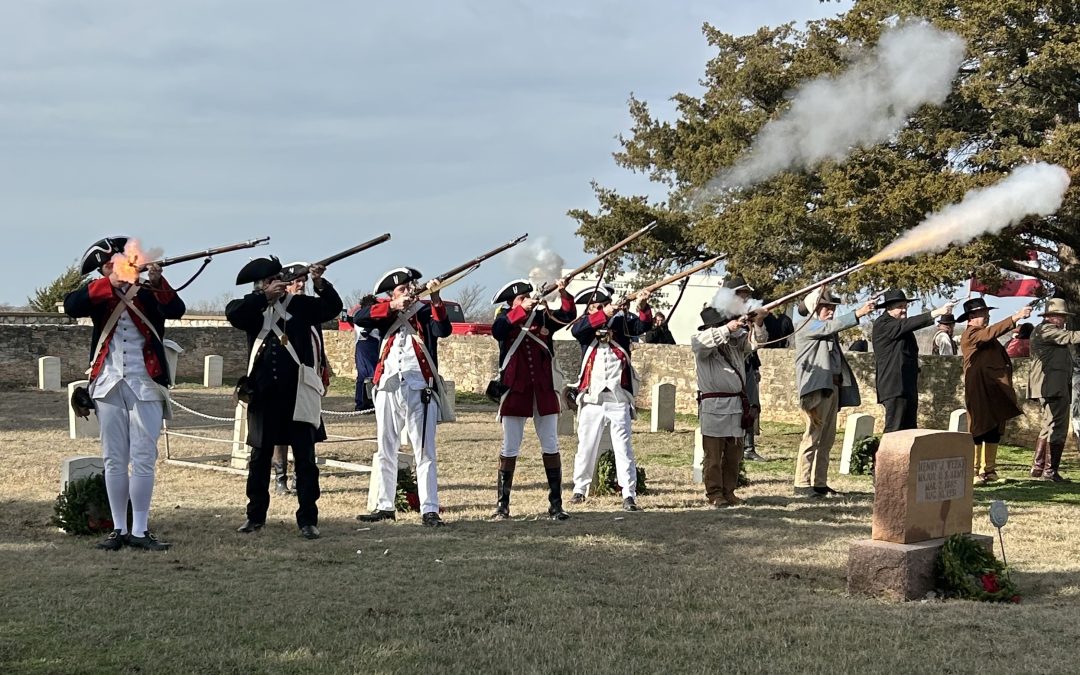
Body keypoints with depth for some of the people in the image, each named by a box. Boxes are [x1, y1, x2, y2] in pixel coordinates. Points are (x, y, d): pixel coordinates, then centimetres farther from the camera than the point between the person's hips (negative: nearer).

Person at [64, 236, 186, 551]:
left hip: (145, 386, -2)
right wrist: (109, 283, -20)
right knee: (114, 461, 6)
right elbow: (71, 306, -12)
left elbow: (177, 310, -15)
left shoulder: (150, 294, 3)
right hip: (108, 386, 2)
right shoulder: (98, 296, 7)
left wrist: (158, 283, -30)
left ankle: (139, 531, 1)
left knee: (143, 460, -3)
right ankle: (118, 529, 12)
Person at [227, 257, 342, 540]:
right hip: (264, 393, 2)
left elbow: (333, 307, -4)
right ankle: (256, 516, 24)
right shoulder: (252, 309, 6)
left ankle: (308, 519, 4)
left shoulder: (299, 304, 5)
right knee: (260, 456, 12)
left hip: (298, 393, -1)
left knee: (305, 458, 0)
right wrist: (264, 297, -19)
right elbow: (233, 313, -14)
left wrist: (320, 283, -19)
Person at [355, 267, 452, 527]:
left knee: (424, 452, -5)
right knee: (386, 453, 12)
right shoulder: (386, 314, 10)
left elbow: (443, 330, -15)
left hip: (418, 390, -4)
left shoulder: (426, 311, 4)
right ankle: (385, 507, 22)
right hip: (387, 389, 4)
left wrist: (435, 299, -27)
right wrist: (392, 307, -17)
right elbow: (358, 318, -7)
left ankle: (429, 511, -6)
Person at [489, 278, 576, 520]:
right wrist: (522, 309, -29)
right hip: (515, 390, -2)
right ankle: (502, 505, 9)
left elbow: (568, 316, -6)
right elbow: (496, 331, -22)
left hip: (544, 391, 2)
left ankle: (556, 504, 9)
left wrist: (564, 294, -23)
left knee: (551, 447, 4)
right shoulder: (506, 320, 0)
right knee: (510, 449, 3)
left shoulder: (543, 317, 7)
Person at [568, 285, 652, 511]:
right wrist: (604, 314, -31)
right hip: (592, 399, 1)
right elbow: (575, 329, -18)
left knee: (623, 447, -3)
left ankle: (629, 495, -4)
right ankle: (580, 488, 24)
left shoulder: (620, 323, 6)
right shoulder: (586, 329, 3)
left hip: (618, 399, -1)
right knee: (586, 446, 10)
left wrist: (643, 305, -28)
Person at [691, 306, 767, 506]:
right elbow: (702, 343, -24)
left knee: (734, 452, 9)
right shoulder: (700, 339, -2)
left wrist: (759, 324, -15)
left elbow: (755, 341, 4)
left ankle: (728, 492, 17)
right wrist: (727, 329, -29)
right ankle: (714, 493, 3)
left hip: (737, 404, 5)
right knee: (713, 453, -3)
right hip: (713, 405, -5)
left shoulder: (736, 341, 12)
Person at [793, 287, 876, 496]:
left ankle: (819, 483, 12)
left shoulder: (827, 331, 22)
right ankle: (802, 483, -8)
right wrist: (859, 313, -29)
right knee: (813, 436, -10)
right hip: (816, 387, -9)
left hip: (832, 387, 9)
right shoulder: (808, 327, -4)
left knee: (827, 438, 8)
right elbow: (831, 325, -22)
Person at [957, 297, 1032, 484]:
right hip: (979, 392, -9)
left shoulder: (985, 337, 21)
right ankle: (972, 472, -5)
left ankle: (989, 471, 16)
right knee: (978, 431, -8)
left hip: (996, 393, 9)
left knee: (994, 432, 10)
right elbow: (991, 332, -26)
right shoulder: (969, 335, -7)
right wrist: (1015, 318, -31)